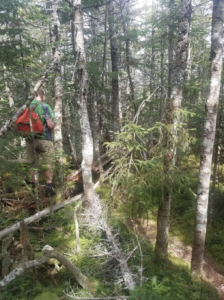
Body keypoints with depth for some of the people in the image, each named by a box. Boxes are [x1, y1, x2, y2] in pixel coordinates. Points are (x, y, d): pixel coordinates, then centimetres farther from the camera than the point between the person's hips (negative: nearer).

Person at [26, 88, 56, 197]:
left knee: (31, 163, 12)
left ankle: (32, 186, 20)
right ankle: (48, 187, 4)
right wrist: (54, 125, 6)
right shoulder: (45, 106, -8)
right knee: (48, 163, 3)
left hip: (30, 139, 5)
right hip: (44, 139, -5)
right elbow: (50, 125, -15)